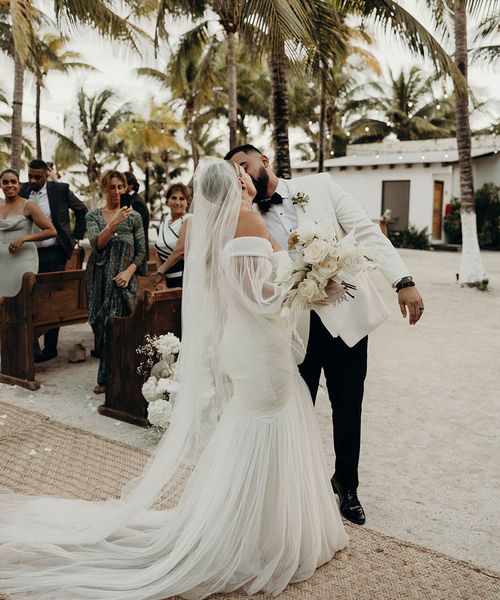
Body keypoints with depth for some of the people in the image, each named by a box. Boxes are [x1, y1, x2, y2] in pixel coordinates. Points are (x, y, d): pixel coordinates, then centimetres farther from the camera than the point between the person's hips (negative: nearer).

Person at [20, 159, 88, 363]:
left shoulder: (60, 189, -3)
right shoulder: (23, 191, 5)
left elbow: (82, 211, 7)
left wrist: (75, 237, 5)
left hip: (53, 254, -3)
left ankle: (50, 348, 13)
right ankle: (32, 348, 10)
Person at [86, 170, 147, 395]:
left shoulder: (133, 217, 4)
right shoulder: (93, 216, 6)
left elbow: (141, 252, 4)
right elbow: (97, 243, -11)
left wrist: (129, 271, -11)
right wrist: (114, 223, -23)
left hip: (124, 280, -1)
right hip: (100, 280, 2)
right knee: (101, 326, 5)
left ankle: (107, 379, 2)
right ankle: (107, 378, 19)